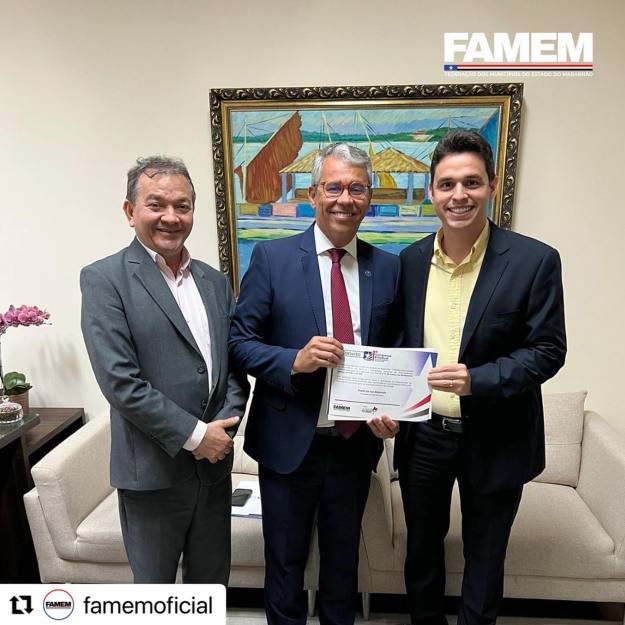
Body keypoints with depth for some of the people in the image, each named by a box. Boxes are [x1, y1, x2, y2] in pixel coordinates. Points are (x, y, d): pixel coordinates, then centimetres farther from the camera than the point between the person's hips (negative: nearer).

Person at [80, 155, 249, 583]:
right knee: (153, 586, 18)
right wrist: (194, 434, -16)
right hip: (152, 469, -4)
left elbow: (235, 362, 8)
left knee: (212, 581, 22)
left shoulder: (215, 282, 7)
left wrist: (224, 426, -8)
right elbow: (119, 380, -17)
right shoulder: (105, 279, -10)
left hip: (214, 464, 5)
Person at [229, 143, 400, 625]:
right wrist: (294, 361, -24)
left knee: (344, 560, 25)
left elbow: (395, 351, 7)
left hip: (356, 445, 3)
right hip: (289, 443, -2)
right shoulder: (272, 257, -9)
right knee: (285, 563, 20)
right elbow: (240, 341, -8)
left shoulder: (388, 267, 0)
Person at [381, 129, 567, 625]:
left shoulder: (535, 260, -13)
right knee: (422, 547, 23)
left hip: (495, 438, -3)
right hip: (422, 433, 4)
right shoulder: (411, 260, -2)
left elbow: (548, 350, -12)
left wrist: (477, 379, -26)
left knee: (484, 556, 18)